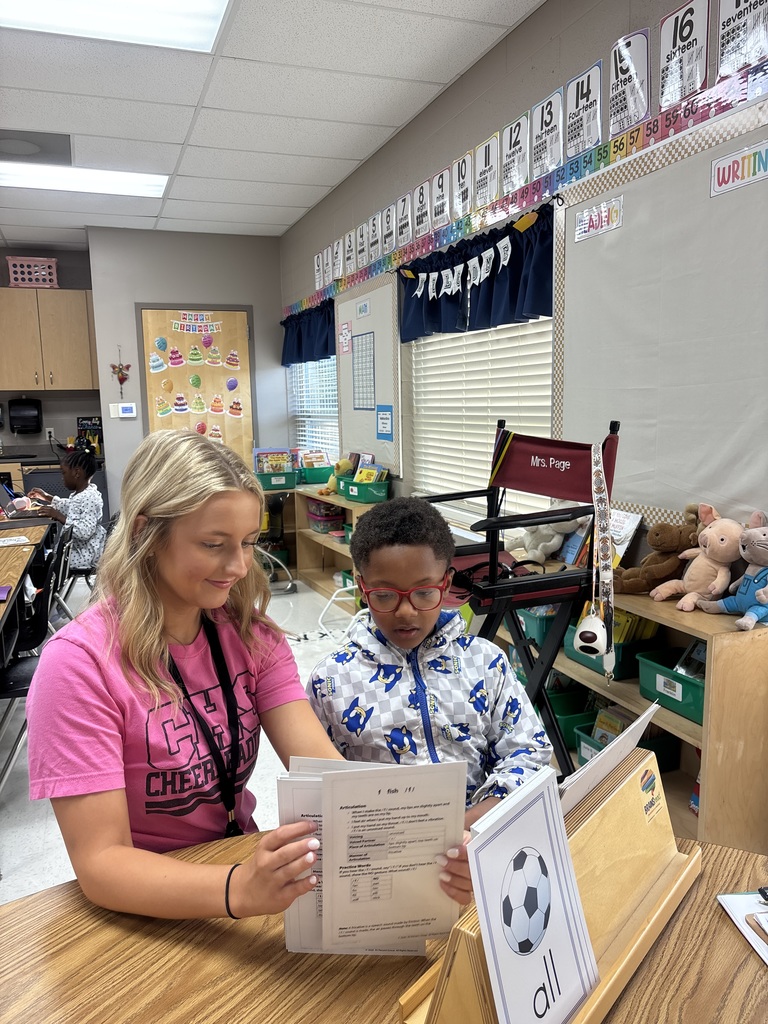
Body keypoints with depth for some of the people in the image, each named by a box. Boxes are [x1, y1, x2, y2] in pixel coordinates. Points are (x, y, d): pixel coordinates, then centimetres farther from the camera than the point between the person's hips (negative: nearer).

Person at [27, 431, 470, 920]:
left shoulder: (249, 633, -4)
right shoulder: (80, 663, -19)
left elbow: (321, 764, -13)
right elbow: (101, 862, -21)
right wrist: (239, 890, -37)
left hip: (243, 861, 4)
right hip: (146, 908, -3)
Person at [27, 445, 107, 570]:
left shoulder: (89, 497, -26)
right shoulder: (80, 493, 5)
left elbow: (85, 532, -34)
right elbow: (70, 506, 27)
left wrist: (58, 516, -27)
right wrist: (46, 497, 19)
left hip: (84, 554, -10)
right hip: (77, 546, 10)